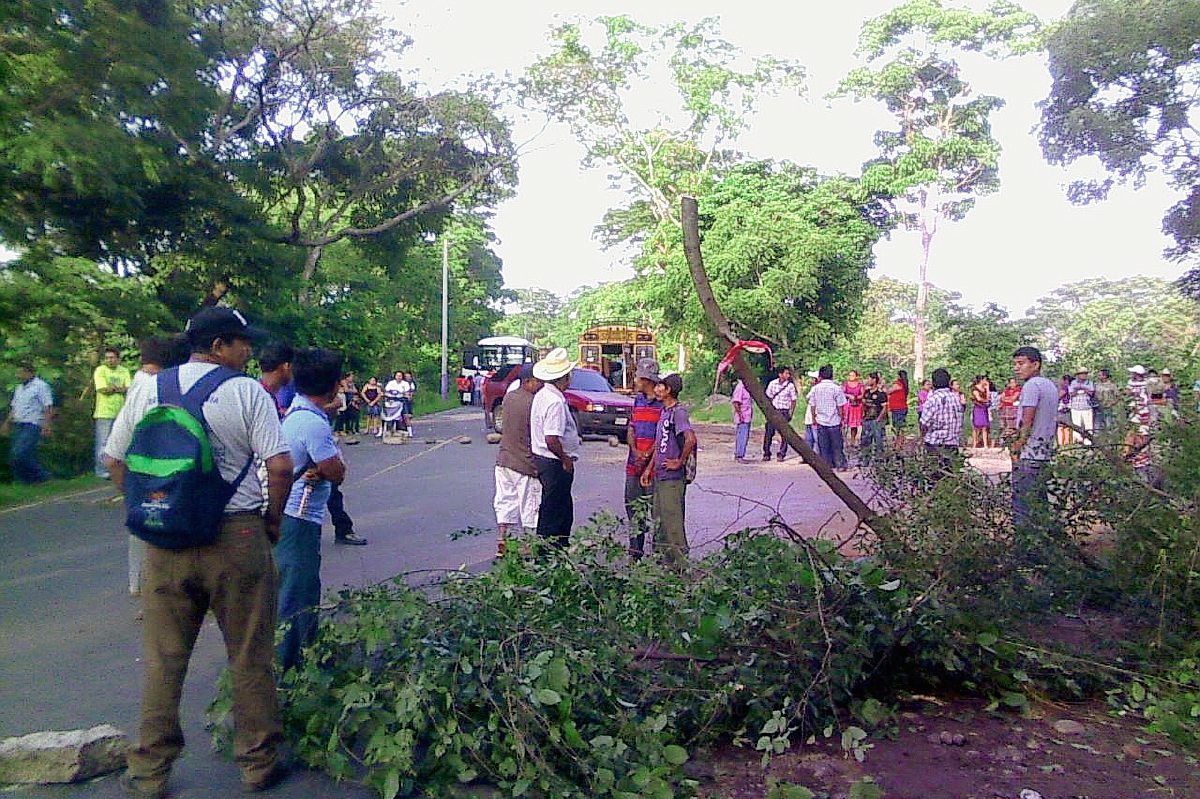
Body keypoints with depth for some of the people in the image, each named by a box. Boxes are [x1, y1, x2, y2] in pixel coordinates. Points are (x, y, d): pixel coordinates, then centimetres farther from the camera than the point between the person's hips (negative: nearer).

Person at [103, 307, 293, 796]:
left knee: (163, 660, 15)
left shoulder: (147, 389, 6)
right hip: (236, 537, -3)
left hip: (164, 541, 4)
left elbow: (116, 463, 12)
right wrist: (272, 521, 1)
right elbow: (280, 467, -14)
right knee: (249, 660, 9)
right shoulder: (247, 392, -8)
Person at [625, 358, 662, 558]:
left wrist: (647, 455, -16)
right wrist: (635, 451, -5)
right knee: (633, 507, 11)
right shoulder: (638, 400, 15)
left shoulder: (663, 403, -7)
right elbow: (630, 429, 13)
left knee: (655, 507, -5)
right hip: (633, 464, 7)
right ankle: (635, 550, 20)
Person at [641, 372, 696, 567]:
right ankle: (667, 560, 25)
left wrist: (680, 462, -18)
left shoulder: (678, 412, -14)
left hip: (673, 478, -10)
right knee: (660, 520, 15)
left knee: (673, 520, -5)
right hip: (659, 476, 10)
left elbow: (691, 439, -28)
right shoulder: (664, 412, 15)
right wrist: (649, 468, 18)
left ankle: (681, 563, 3)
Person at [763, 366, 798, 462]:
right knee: (768, 432, -1)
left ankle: (781, 454, 8)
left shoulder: (790, 386, -1)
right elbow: (768, 397, 12)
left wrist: (791, 414, -2)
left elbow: (793, 400, 4)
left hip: (784, 412, -1)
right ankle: (766, 454, 7)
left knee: (784, 434, -1)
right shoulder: (772, 383, 3)